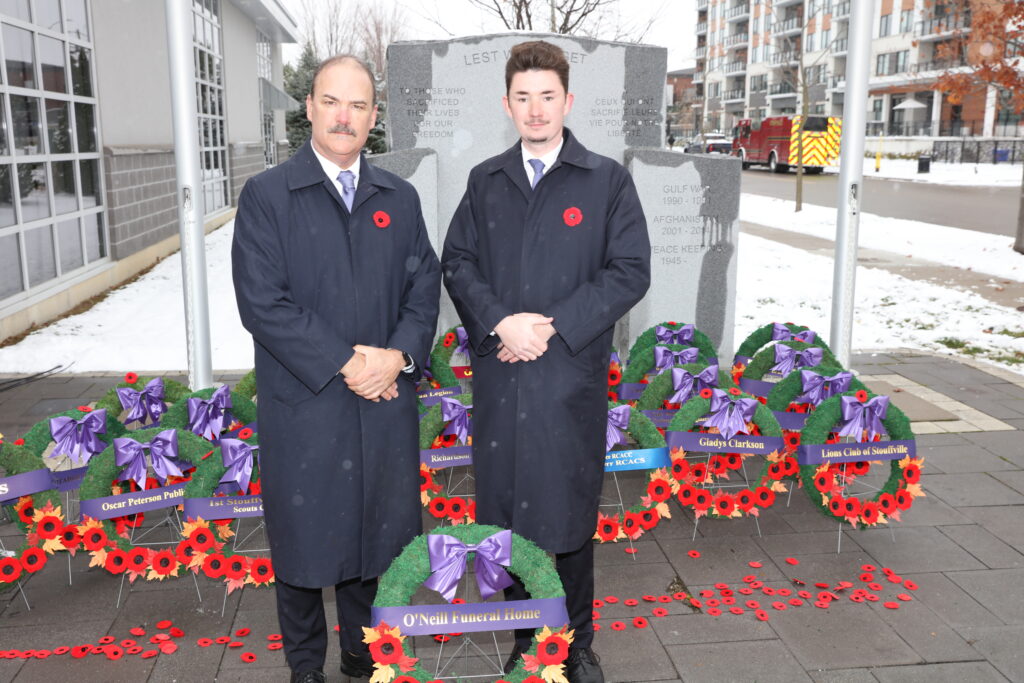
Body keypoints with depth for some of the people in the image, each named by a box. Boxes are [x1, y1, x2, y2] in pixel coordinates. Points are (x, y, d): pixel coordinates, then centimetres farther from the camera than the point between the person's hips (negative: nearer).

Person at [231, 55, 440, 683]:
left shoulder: (400, 198, 10)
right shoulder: (266, 196, -2)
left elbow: (425, 287, 7)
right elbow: (263, 302, -10)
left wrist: (399, 355, -10)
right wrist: (342, 365, -14)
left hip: (386, 407, 3)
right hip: (303, 407, -3)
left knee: (376, 535, 13)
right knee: (304, 538, 9)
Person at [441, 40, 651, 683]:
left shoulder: (608, 180, 2)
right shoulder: (485, 181, 12)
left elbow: (630, 271, -4)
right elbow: (458, 262, 8)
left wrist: (554, 326, -12)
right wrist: (500, 321, -11)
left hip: (571, 375, -3)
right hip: (499, 373, 3)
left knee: (570, 511, 7)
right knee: (505, 510, 9)